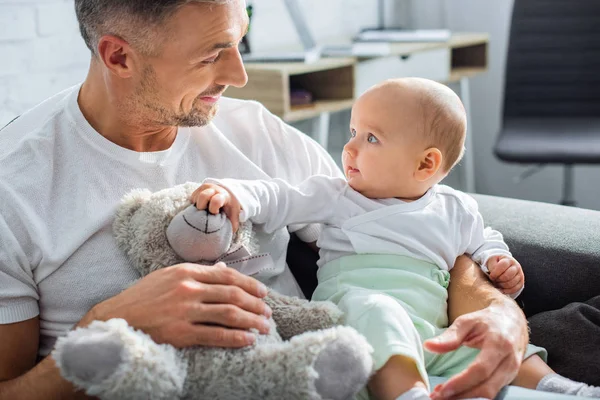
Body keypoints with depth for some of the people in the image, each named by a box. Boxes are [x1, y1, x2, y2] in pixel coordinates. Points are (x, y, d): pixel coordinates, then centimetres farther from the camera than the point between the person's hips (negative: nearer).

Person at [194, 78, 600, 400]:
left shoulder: (456, 210, 19)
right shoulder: (336, 196, 14)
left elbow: (484, 241, 32)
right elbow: (281, 201, 5)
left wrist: (499, 265, 9)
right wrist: (236, 194, -14)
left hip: (435, 337, 4)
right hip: (354, 307, -3)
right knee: (376, 310, -39)